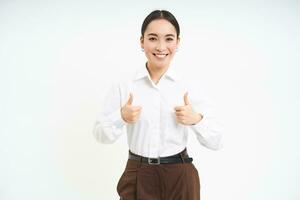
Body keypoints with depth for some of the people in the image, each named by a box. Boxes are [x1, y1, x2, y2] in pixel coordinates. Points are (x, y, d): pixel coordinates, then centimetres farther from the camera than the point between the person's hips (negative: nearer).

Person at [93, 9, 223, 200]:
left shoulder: (191, 88, -6)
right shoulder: (123, 86, -5)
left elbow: (216, 142, -2)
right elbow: (101, 135, 0)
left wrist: (196, 119, -20)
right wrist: (121, 118, -18)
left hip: (180, 178, 0)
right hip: (138, 178, 0)